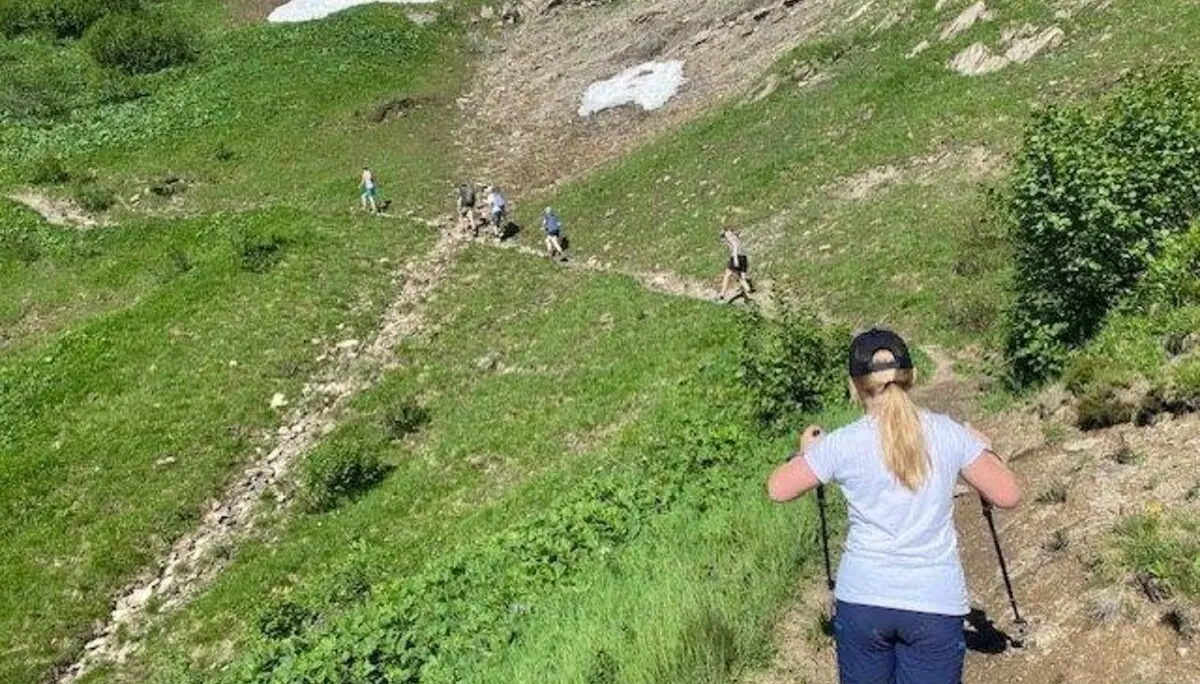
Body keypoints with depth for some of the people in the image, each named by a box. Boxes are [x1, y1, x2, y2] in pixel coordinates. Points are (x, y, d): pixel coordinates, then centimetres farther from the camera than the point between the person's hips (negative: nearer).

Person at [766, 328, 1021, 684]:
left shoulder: (843, 444, -7)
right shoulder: (949, 434, -4)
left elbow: (778, 489, 1)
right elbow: (1007, 495, -1)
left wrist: (805, 452, 20)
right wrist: (983, 449, 17)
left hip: (862, 598, 0)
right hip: (936, 603, 0)